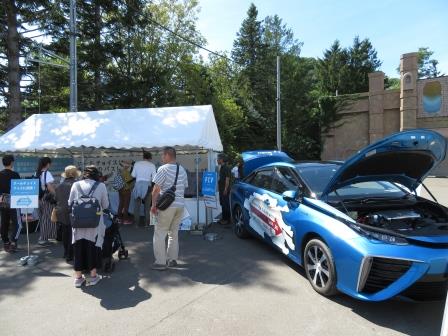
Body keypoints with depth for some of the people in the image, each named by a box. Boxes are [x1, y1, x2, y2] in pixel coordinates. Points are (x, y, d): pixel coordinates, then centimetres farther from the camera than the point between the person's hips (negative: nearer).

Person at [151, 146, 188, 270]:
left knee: (160, 233, 4)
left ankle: (160, 262, 4)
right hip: (180, 204, 6)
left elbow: (156, 189, -12)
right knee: (174, 233, 17)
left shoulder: (163, 169, -10)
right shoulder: (182, 170, 9)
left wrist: (153, 205, -4)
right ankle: (172, 259, 23)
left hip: (167, 205, -6)